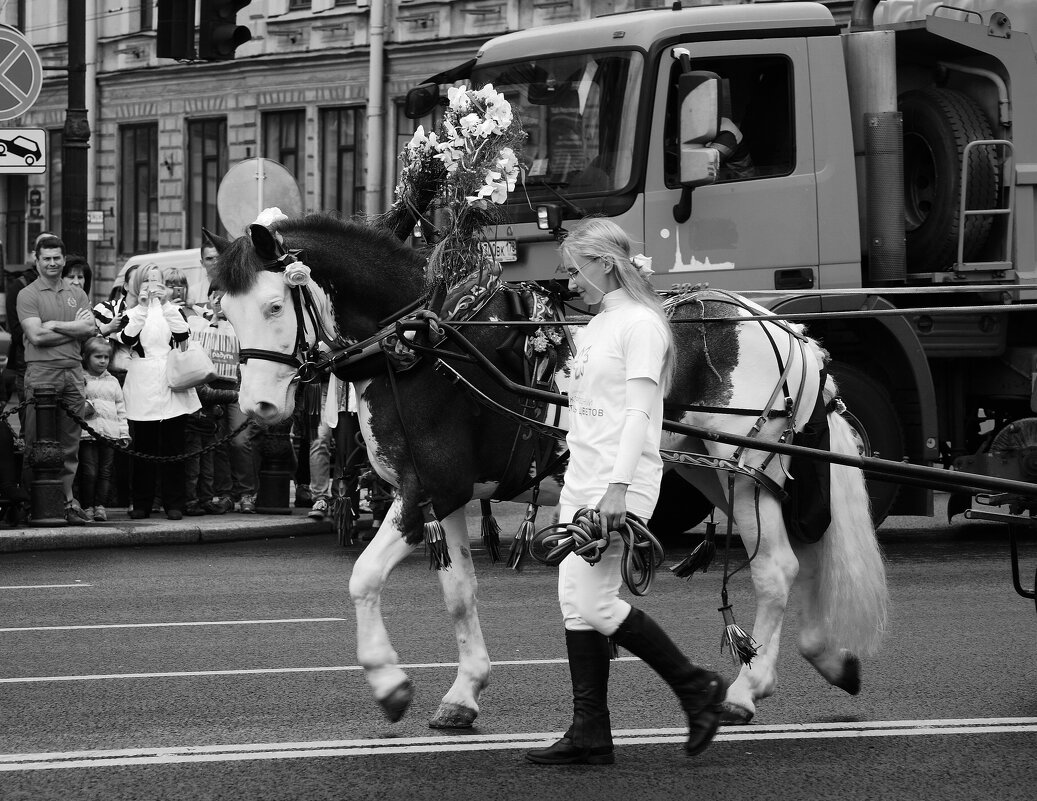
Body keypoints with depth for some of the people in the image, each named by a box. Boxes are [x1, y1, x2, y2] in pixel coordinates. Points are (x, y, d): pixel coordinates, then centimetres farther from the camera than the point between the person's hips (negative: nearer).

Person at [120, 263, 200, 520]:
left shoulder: (172, 309, 14)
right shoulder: (131, 312, 10)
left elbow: (183, 333, -7)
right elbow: (128, 337, -11)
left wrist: (164, 304, -5)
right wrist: (142, 306, -8)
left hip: (171, 384, 1)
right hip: (142, 388, -1)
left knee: (173, 446, 0)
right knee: (143, 447, 1)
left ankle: (174, 503, 3)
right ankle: (141, 503, 7)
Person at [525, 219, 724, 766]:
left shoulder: (640, 325, -9)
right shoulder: (596, 327, 17)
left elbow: (638, 413, -17)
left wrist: (618, 485, -25)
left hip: (619, 486, -9)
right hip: (581, 483, 9)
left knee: (595, 603, -13)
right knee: (574, 604, 4)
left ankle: (696, 687, 1)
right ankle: (590, 736, 6)